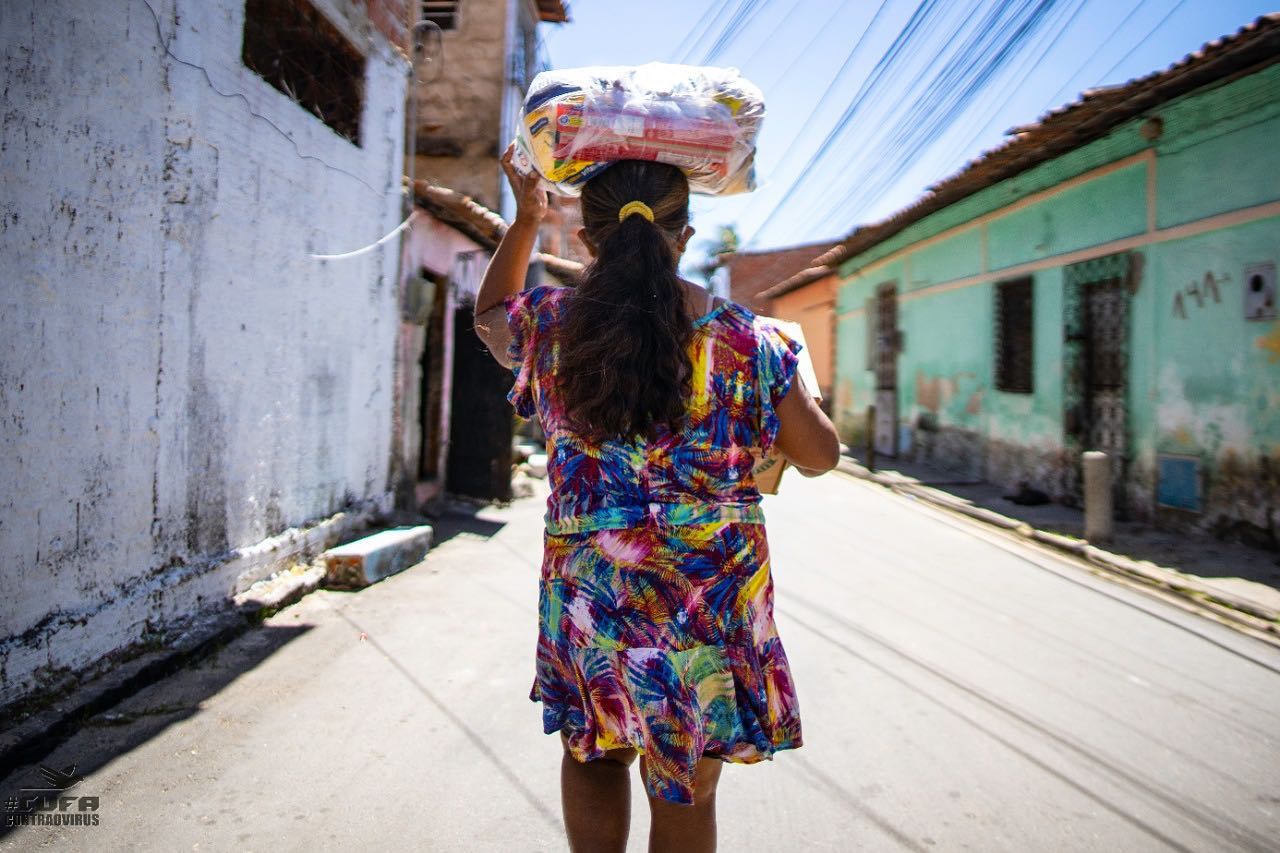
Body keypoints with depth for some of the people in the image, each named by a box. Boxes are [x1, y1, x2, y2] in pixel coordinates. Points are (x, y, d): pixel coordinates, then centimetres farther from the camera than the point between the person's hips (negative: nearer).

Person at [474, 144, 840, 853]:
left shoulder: (548, 324, -4)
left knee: (592, 755, 25)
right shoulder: (743, 338, -7)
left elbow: (491, 312, 22)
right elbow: (820, 455, 5)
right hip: (715, 598, 0)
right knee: (686, 793, 17)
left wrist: (524, 221, 28)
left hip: (586, 593, 1)